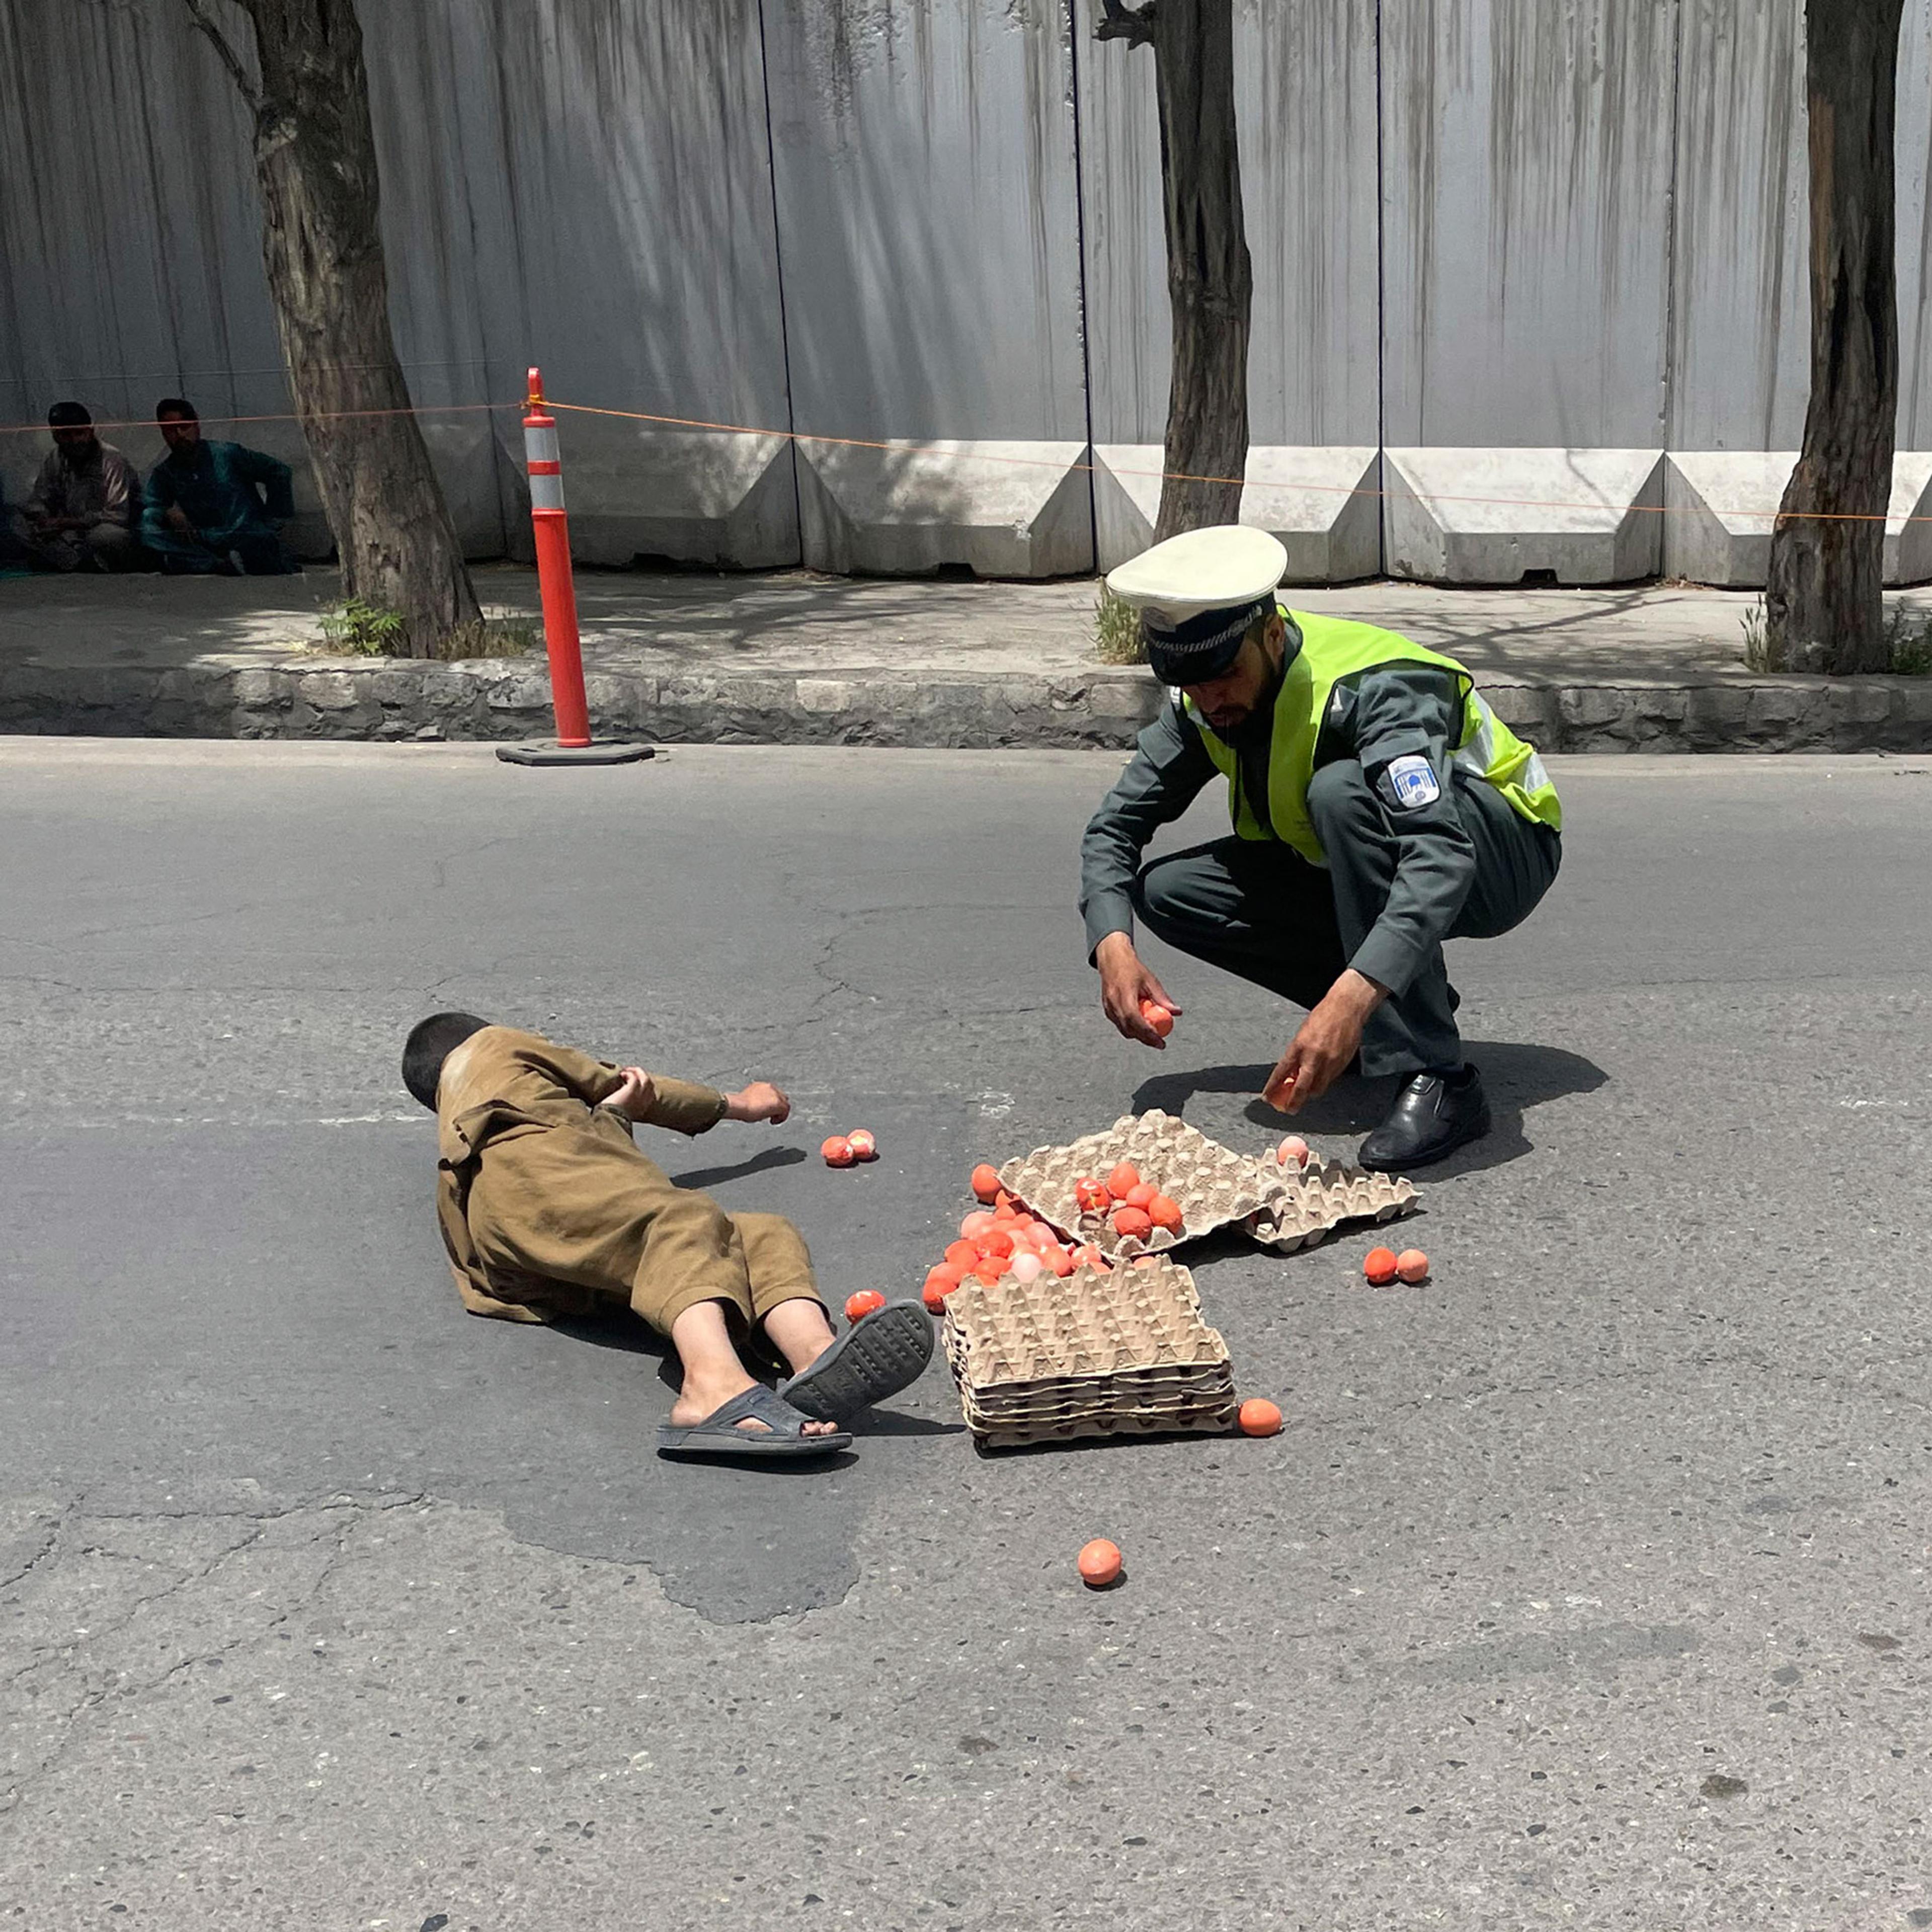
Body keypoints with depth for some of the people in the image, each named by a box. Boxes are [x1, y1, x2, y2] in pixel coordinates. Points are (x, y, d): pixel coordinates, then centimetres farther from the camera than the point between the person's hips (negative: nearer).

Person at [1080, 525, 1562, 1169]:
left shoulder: (1372, 690, -32)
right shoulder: (1202, 703, -11)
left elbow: (1441, 855, -45)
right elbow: (1117, 823, -9)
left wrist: (1351, 998, -58)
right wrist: (1113, 944, -30)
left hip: (1502, 856, -7)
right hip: (1363, 876, 7)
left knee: (1341, 790, -37)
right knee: (1166, 891, -12)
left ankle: (1439, 1081, -35)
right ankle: (1411, 1001, 0)